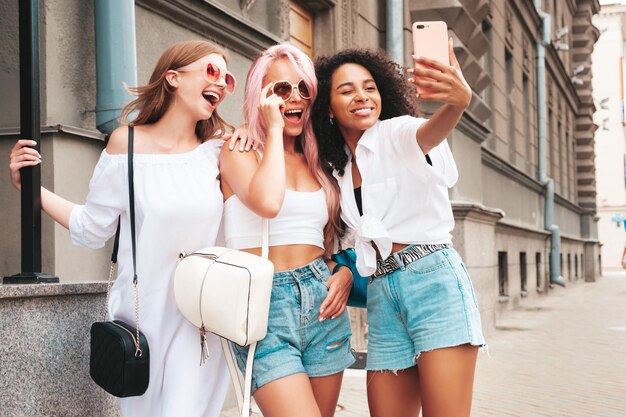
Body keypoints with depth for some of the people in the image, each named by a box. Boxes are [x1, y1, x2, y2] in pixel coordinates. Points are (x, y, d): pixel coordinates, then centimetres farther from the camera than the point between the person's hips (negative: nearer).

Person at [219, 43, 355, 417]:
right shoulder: (240, 150, 1)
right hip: (264, 305, -5)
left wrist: (346, 271, 2)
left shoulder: (316, 163, 16)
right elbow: (267, 203, -21)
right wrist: (274, 129, -9)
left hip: (322, 302, 6)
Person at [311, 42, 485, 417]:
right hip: (382, 296, 6)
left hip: (433, 279, -6)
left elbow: (430, 133, -27)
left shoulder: (397, 134, -2)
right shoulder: (339, 168, 17)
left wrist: (457, 101, -49)